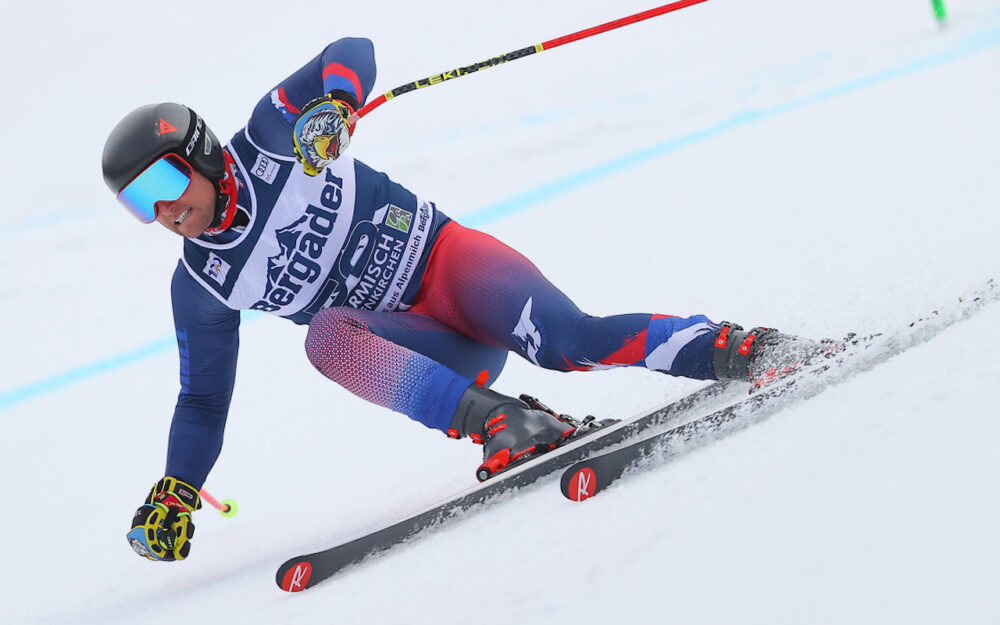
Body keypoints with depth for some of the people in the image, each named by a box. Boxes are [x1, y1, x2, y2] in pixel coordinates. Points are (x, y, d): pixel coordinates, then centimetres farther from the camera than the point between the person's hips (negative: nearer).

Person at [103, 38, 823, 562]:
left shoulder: (271, 137, -7)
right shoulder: (200, 288, 3)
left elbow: (354, 53, -6)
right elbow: (203, 400, 12)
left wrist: (333, 102, -27)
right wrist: (175, 494, 3)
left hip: (442, 255, -3)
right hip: (408, 338, 3)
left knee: (568, 341, -29)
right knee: (327, 336, -30)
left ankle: (734, 350, -19)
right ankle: (502, 423, -39)